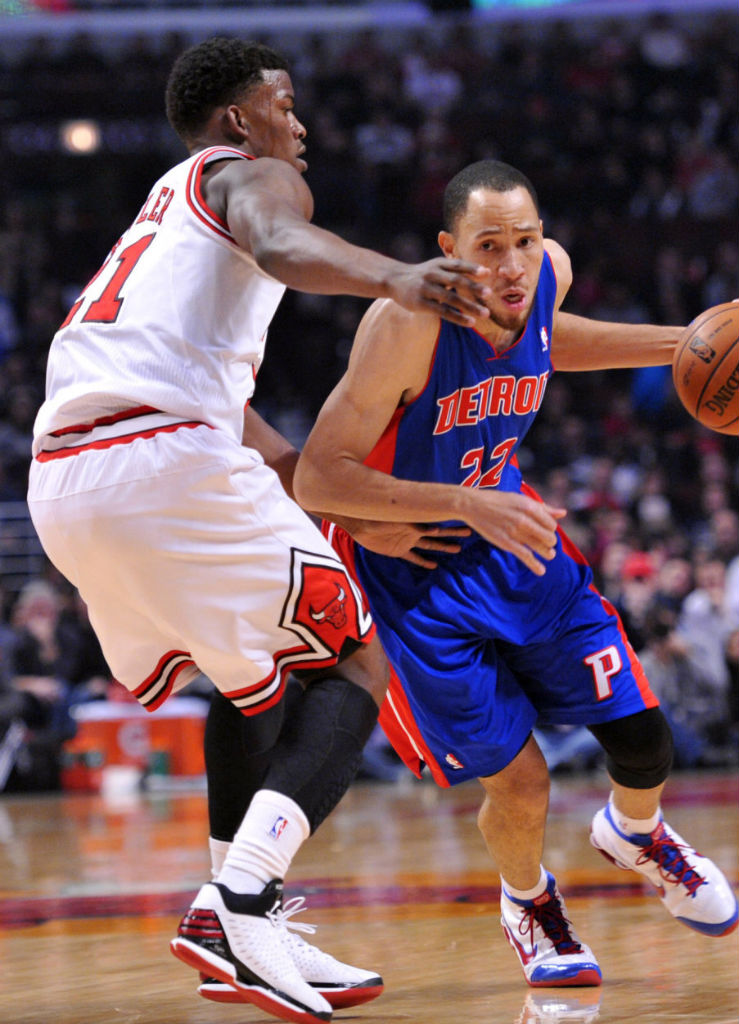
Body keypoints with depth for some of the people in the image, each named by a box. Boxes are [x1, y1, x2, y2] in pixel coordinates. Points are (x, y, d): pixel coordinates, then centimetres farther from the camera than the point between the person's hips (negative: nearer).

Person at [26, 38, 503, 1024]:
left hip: (61, 483, 8)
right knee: (352, 664, 3)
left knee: (261, 672, 28)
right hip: (166, 458, -8)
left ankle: (235, 918, 23)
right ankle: (241, 903, -14)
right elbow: (277, 244, -18)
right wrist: (394, 278, -37)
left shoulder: (162, 212, 35)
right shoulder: (251, 171, 9)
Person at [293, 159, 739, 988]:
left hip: (508, 535, 6)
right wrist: (468, 506, -40)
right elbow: (316, 481, -32)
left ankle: (633, 834, 39)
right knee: (519, 783, -10)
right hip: (405, 562, -5)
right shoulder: (411, 324, -32)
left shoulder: (550, 270, -13)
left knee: (642, 739, 1)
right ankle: (527, 901, 26)